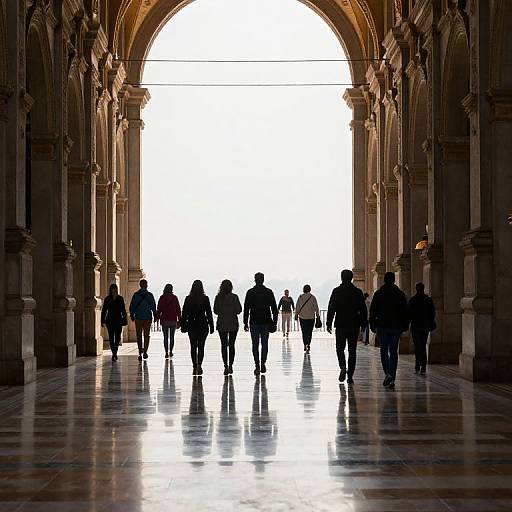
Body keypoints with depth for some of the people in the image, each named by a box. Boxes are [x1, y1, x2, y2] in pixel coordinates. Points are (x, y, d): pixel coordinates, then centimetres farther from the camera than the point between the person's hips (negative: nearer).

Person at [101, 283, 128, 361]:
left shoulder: (120, 298, 5)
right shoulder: (107, 299, 3)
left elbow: (123, 310, 8)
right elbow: (104, 310, 3)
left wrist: (125, 320, 5)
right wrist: (102, 321, -2)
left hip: (118, 320, 0)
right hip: (110, 321, 0)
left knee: (117, 337, -4)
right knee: (111, 337, -1)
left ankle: (115, 353, 11)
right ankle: (114, 353, 6)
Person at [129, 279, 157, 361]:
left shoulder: (136, 295, 1)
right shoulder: (149, 295, -5)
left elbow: (132, 306, 3)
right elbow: (153, 307, -6)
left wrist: (132, 316, 13)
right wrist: (155, 316, 4)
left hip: (138, 318, 1)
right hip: (147, 318, -1)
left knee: (139, 336, 8)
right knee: (146, 335, 5)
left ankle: (140, 352, 4)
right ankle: (145, 351, -5)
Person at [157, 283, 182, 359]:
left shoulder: (162, 298, -4)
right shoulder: (174, 298, -2)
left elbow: (159, 309, -4)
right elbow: (178, 310, 0)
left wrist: (157, 317, 9)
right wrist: (179, 320, 6)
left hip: (164, 320, -1)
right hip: (173, 320, 1)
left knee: (165, 337, 5)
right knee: (172, 336, 13)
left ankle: (166, 352, 0)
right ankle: (170, 351, 9)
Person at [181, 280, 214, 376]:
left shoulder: (188, 299, -2)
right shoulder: (205, 299, -5)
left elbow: (184, 313, 0)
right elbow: (209, 313, -4)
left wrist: (183, 325, 7)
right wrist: (211, 326, 2)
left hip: (192, 325, 1)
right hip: (203, 325, -1)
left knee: (193, 346, 9)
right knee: (201, 346, 4)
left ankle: (194, 367, 8)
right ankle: (199, 365, -12)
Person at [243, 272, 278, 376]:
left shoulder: (250, 292, -3)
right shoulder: (269, 292, 0)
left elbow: (246, 308, -3)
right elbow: (274, 308, 1)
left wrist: (245, 322, 2)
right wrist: (275, 323, 6)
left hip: (254, 322, -1)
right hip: (266, 322, 1)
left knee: (255, 344, 3)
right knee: (265, 344, 12)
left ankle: (257, 366, -7)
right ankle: (263, 364, 11)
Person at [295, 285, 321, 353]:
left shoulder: (300, 297, -3)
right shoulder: (312, 297, -5)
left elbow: (297, 307, -1)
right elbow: (316, 308, -3)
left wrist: (296, 315, 9)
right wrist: (318, 316, 4)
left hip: (302, 317, 1)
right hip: (311, 317, -1)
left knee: (304, 332, 13)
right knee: (309, 332, 1)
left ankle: (305, 345, 14)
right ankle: (308, 345, -16)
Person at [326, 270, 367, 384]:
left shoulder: (336, 291, -4)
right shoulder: (358, 292, 2)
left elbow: (331, 309, -5)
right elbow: (363, 309, 4)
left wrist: (329, 323, -1)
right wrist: (363, 324, 11)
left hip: (341, 325, -2)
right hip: (354, 325, 2)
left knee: (340, 349, 10)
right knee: (352, 351, 7)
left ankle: (343, 367, -16)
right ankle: (350, 375, 5)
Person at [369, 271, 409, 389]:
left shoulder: (378, 294, -1)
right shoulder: (400, 294, 2)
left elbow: (372, 311, -1)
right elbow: (405, 312, 3)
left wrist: (372, 325, 5)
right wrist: (405, 326, 9)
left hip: (382, 326, -1)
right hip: (396, 327, 1)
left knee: (384, 351, 8)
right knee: (393, 352, 7)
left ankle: (387, 373, -12)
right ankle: (392, 377, 4)